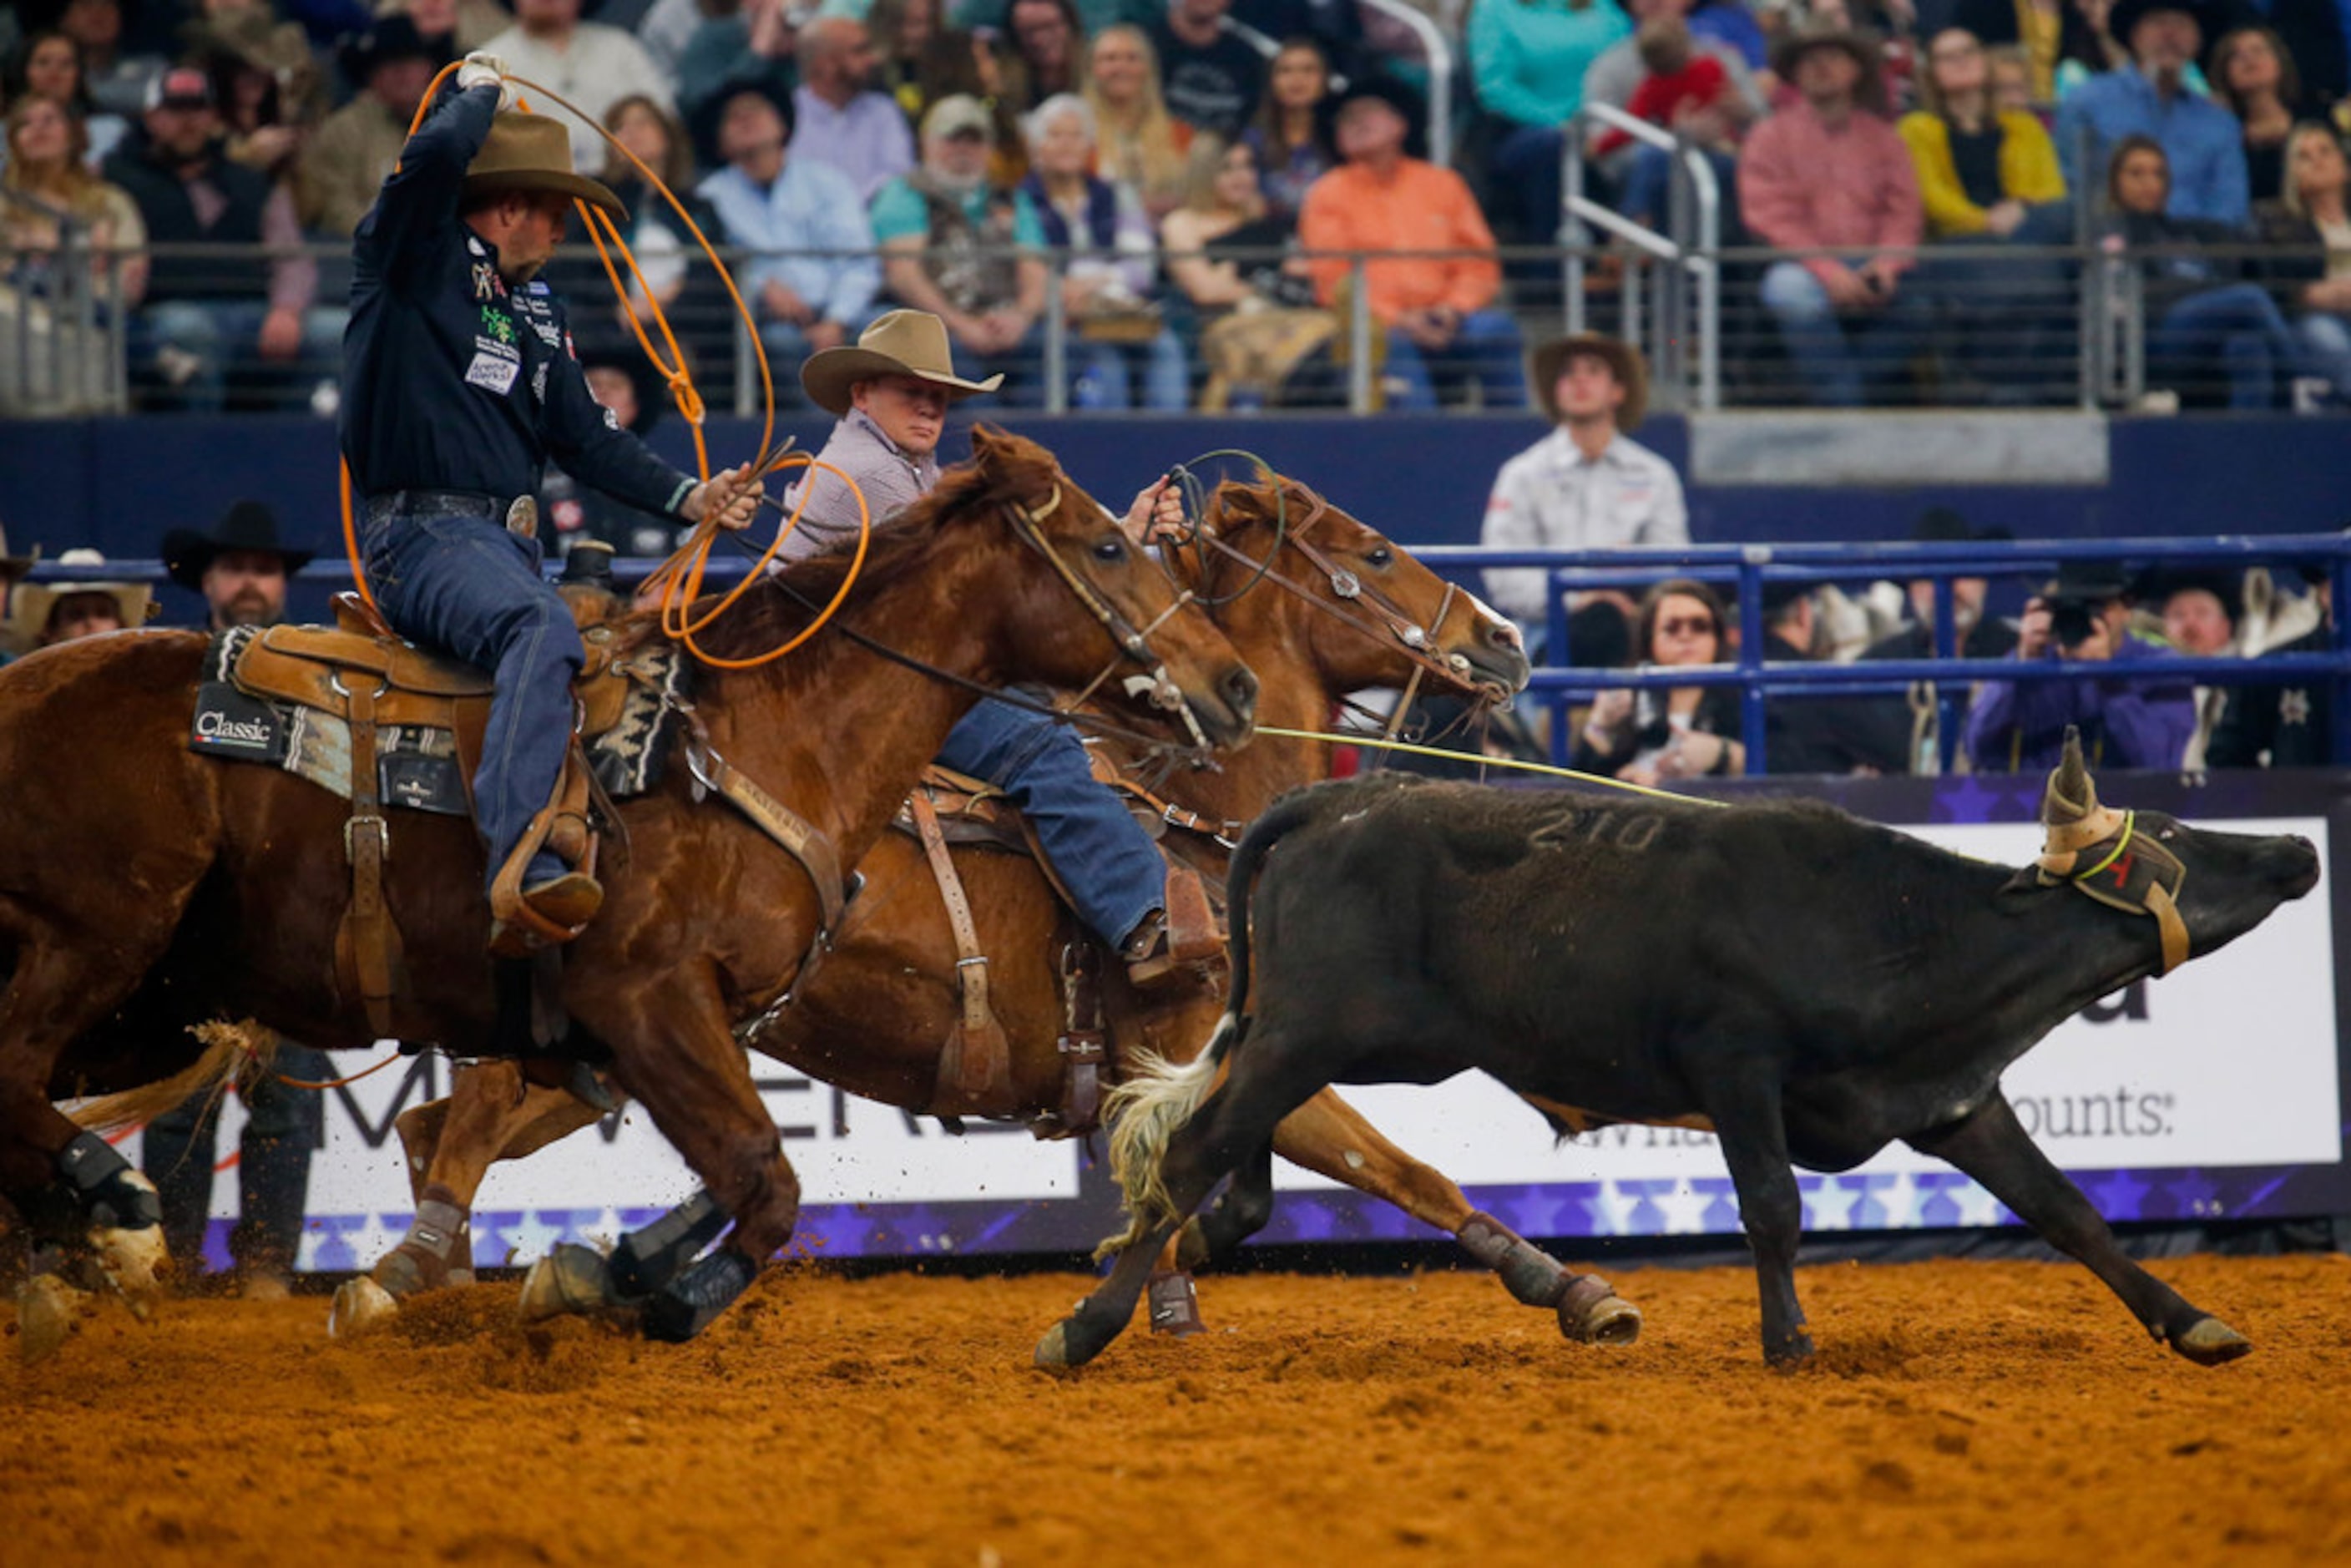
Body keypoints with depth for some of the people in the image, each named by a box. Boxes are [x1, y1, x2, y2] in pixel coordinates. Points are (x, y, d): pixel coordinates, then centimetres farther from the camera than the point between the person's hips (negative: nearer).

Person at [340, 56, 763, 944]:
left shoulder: (537, 313, 23)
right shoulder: (412, 261, 0)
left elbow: (585, 438, 21)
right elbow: (436, 155, -20)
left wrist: (689, 499, 8)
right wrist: (480, 91, 1)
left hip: (509, 547, 10)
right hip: (421, 533, -10)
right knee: (541, 629, -35)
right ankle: (521, 869, -50)